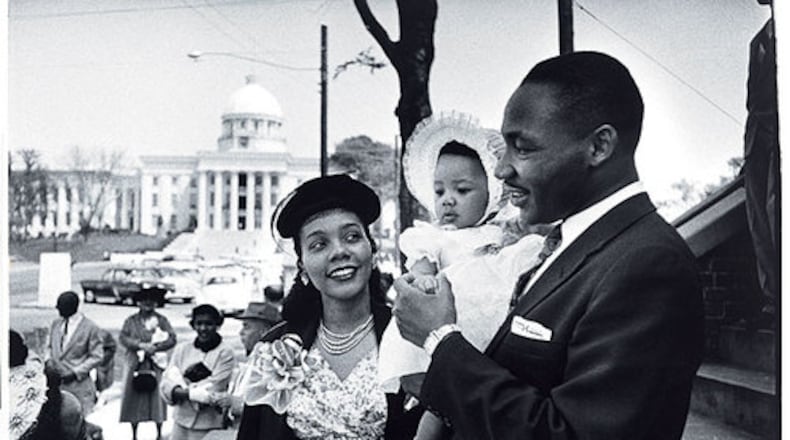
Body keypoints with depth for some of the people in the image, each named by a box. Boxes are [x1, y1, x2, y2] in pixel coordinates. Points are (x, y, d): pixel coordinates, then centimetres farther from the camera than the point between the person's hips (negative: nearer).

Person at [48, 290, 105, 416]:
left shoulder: (90, 328, -7)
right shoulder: (55, 324, 10)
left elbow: (96, 357, -6)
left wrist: (75, 373, -14)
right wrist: (48, 362, 4)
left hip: (78, 384, -5)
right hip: (56, 382, 5)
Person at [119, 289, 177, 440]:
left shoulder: (161, 320, 7)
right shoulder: (131, 321, 8)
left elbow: (172, 338, -1)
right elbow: (122, 337, -4)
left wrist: (156, 347, -15)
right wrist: (140, 345, -17)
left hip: (156, 365, 0)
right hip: (136, 365, 1)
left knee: (157, 398, -1)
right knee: (134, 400, 1)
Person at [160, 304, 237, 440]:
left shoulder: (225, 352, -7)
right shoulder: (182, 349, 7)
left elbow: (213, 389, -13)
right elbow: (166, 383, 0)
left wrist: (184, 387, -9)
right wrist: (193, 392, -17)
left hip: (208, 425, -5)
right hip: (181, 421, 5)